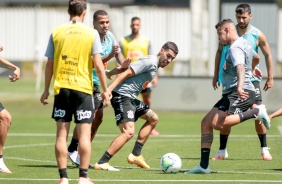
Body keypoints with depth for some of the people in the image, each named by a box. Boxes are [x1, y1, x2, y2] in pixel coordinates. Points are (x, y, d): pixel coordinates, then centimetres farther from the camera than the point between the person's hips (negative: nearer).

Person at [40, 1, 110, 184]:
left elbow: (50, 64, 4)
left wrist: (46, 90, 13)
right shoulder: (91, 33, -2)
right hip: (83, 88, -2)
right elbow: (98, 64, -6)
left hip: (61, 88, 2)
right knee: (84, 134, 1)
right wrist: (105, 90, 1)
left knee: (62, 134, 4)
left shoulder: (57, 32, 3)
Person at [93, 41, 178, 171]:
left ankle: (135, 155, 21)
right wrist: (109, 89, -26)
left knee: (153, 118, 23)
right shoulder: (150, 62, -13)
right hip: (122, 96, -11)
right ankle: (102, 163, -22)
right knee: (128, 132, -22)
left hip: (131, 98, 11)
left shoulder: (154, 65, 19)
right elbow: (126, 73, -19)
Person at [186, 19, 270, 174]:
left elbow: (240, 67, -31)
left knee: (217, 123, -30)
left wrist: (240, 87, -49)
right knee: (206, 123, 8)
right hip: (230, 93, 11)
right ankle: (203, 166, 8)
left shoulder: (235, 48, -12)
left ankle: (257, 112, -22)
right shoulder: (243, 43, 21)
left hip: (240, 94, -11)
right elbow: (256, 57, 42)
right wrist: (251, 70, 64)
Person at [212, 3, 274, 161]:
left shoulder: (258, 35, -4)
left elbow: (268, 55, 5)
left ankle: (264, 149, 6)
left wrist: (270, 78, 2)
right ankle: (222, 151, 7)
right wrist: (216, 75, 8)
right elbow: (220, 52, 10)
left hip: (252, 78, -1)